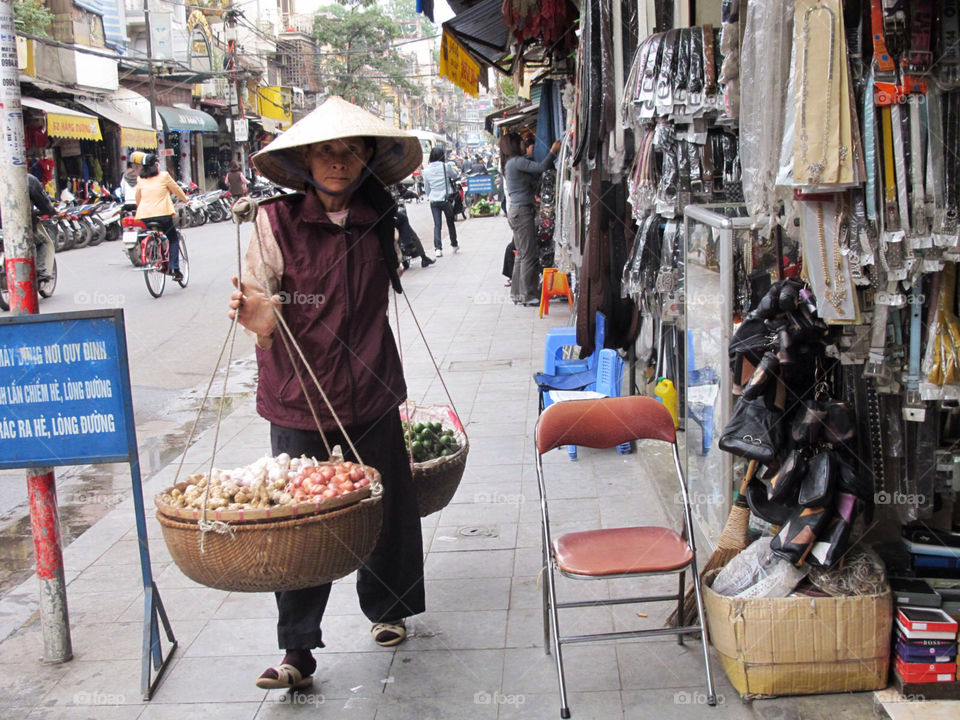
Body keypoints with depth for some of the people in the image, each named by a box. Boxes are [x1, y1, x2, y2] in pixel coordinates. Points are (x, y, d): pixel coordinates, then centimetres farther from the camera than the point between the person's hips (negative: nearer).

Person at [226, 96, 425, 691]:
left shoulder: (379, 219, 4)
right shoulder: (277, 220, -8)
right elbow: (264, 318, -9)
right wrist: (261, 319, -34)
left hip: (370, 397, 4)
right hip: (299, 402, -3)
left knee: (389, 508, 11)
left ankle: (388, 608, 37)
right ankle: (297, 652, 11)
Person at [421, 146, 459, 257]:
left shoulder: (426, 170, -2)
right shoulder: (446, 167, -9)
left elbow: (427, 187, 7)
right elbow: (455, 176, 7)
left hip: (434, 201, 1)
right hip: (447, 199, -1)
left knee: (437, 225, 3)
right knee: (450, 223, 15)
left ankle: (438, 248, -8)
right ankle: (454, 245, 27)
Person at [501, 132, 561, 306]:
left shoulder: (509, 163, 17)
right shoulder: (517, 161, -12)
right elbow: (541, 167, -21)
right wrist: (553, 151, -11)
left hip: (514, 211, 10)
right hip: (522, 211, -10)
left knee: (521, 254, 14)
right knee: (529, 255, -6)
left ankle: (517, 293, 18)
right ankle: (528, 296, -4)